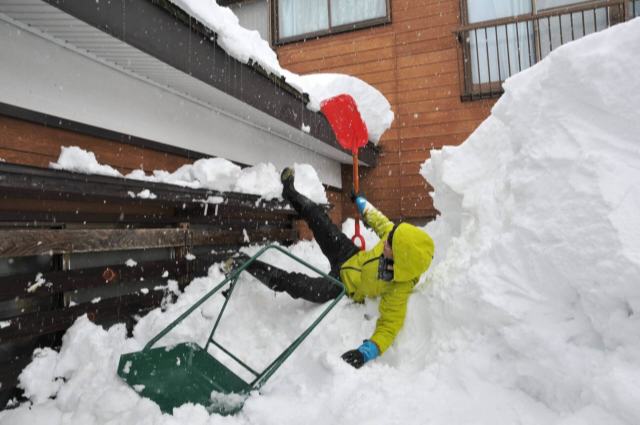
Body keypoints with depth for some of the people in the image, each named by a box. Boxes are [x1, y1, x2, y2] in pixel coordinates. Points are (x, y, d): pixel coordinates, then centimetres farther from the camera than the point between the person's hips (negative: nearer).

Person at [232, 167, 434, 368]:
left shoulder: (399, 288, -41)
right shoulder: (397, 237, -26)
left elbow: (390, 325, -36)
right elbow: (379, 220, -6)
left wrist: (366, 352, -53)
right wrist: (360, 201, 12)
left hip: (342, 289, -5)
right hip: (352, 257, 6)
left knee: (292, 284, -7)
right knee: (320, 220, 12)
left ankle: (247, 265, 17)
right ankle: (290, 192, 37)